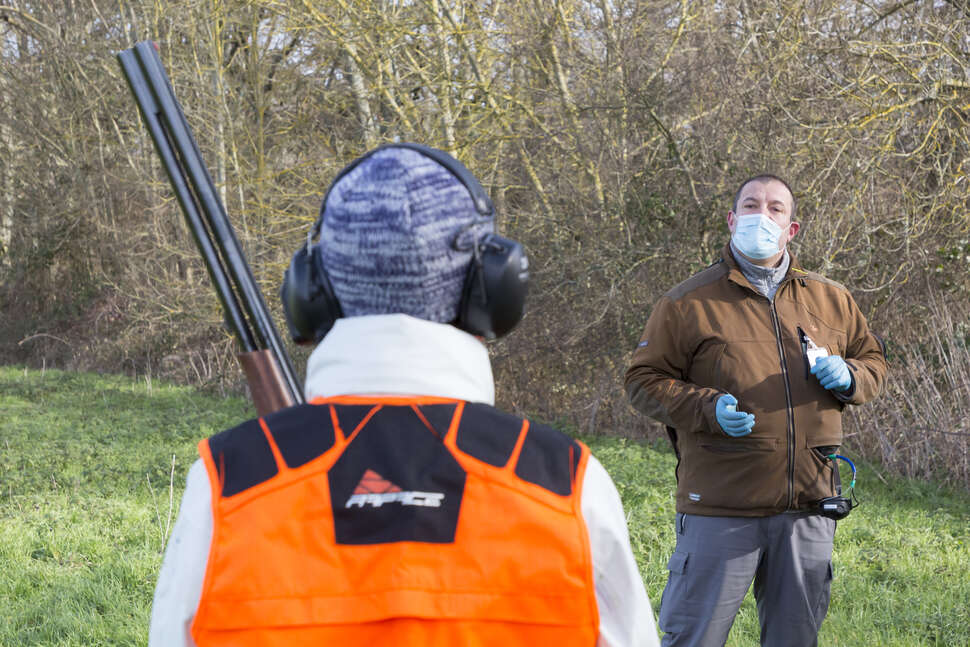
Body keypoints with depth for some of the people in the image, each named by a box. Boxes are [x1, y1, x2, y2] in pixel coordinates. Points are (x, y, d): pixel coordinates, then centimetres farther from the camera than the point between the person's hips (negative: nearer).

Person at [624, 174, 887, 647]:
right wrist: (708, 408, -17)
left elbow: (873, 360, 22)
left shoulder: (831, 300, 12)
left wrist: (849, 377, -2)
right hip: (721, 508, -4)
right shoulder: (688, 302, -1)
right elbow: (644, 381, -1)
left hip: (809, 506, 4)